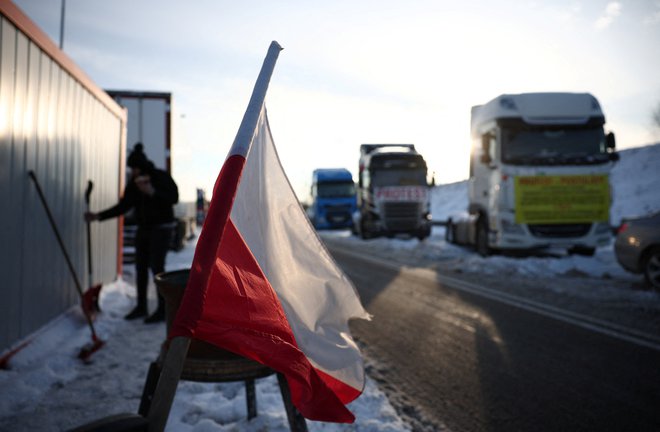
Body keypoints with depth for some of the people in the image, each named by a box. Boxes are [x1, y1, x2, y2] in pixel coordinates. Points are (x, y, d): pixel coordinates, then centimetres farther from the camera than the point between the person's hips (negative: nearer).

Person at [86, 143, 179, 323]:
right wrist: (98, 216, -3)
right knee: (140, 267, 7)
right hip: (143, 229, 7)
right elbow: (122, 207, 6)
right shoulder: (134, 183, 4)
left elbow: (174, 198, -21)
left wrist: (152, 192, -32)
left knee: (156, 267, -10)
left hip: (161, 228, -6)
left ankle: (162, 310, -1)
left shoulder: (162, 177, -12)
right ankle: (141, 307, 19)